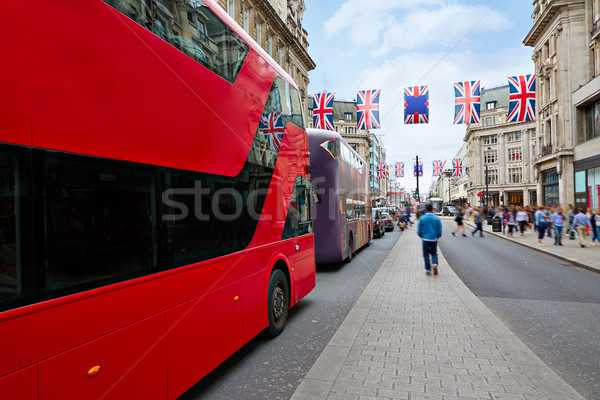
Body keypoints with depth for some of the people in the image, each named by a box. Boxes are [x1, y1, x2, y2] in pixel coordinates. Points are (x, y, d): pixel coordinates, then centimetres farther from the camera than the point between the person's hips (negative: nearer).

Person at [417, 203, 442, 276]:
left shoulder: (422, 218, -6)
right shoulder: (437, 218, -4)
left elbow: (419, 231, -2)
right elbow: (439, 231, 0)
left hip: (425, 240, -1)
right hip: (434, 239, 1)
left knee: (426, 255, 8)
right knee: (434, 253, 18)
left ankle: (428, 271, 9)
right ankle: (435, 264, -7)